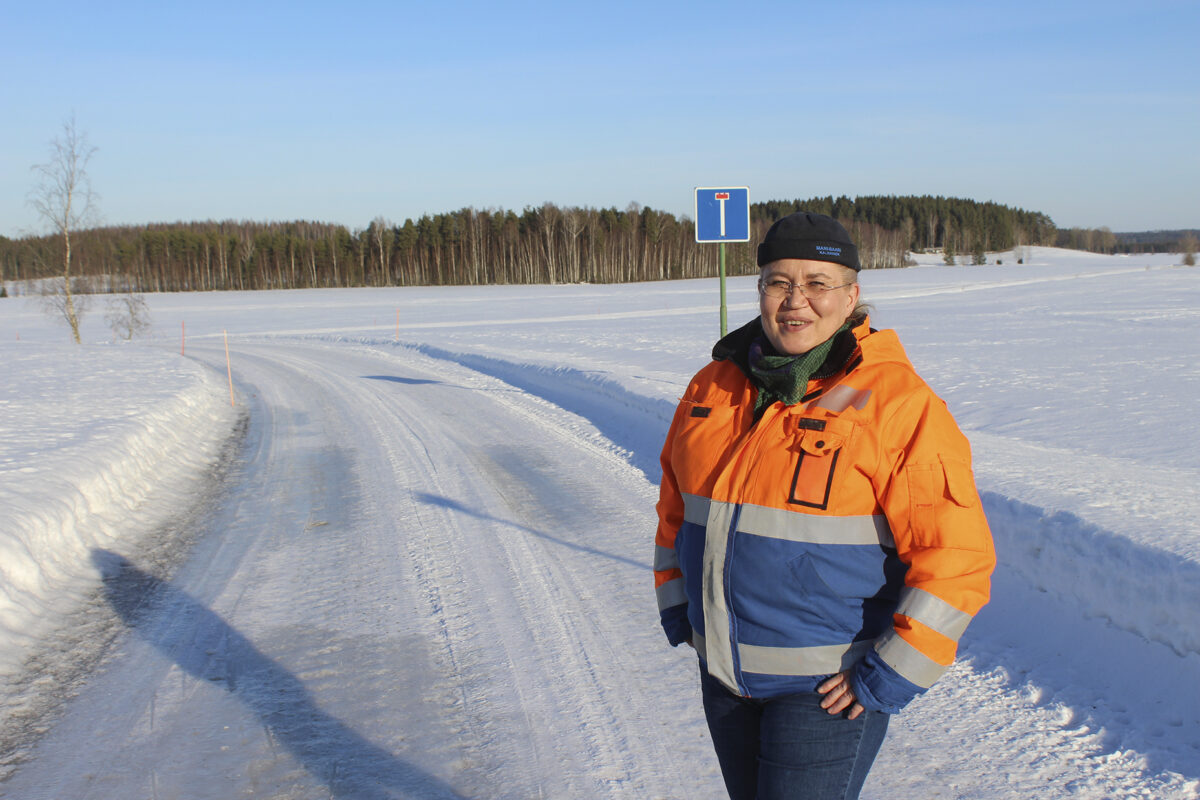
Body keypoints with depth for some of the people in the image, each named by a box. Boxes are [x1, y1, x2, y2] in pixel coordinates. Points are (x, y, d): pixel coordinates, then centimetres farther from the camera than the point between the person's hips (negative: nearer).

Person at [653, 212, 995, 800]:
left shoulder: (896, 402, -14)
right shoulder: (715, 387, 4)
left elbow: (956, 554, -16)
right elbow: (677, 507, 17)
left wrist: (889, 677, -15)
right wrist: (677, 610, 12)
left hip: (826, 687, -6)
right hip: (723, 673, 6)